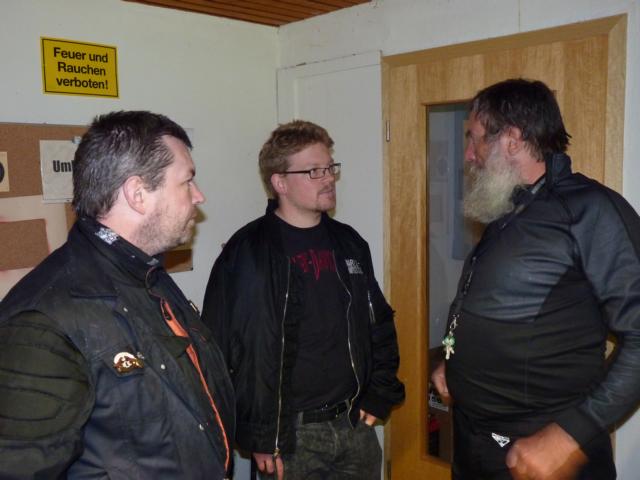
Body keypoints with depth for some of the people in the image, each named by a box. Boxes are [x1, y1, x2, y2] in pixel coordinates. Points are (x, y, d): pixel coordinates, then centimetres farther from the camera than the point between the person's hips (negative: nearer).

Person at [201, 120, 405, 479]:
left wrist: (380, 396, 7)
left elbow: (380, 324, 13)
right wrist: (261, 438, -12)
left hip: (356, 424, 5)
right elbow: (236, 353, -15)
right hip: (291, 435, -5)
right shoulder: (247, 255, -13)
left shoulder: (349, 243, 6)